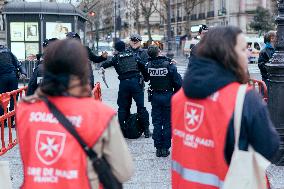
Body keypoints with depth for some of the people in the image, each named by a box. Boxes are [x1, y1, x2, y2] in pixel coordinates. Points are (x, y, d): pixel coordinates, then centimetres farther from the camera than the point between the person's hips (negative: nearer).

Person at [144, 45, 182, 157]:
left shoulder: (148, 65, -7)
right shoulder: (169, 64, -15)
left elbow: (145, 79, 9)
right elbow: (178, 82, -13)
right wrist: (176, 94, 1)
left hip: (155, 96, 2)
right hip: (168, 96, -2)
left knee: (157, 123, 10)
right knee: (167, 123, 7)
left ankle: (158, 148, 12)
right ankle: (165, 148, 9)